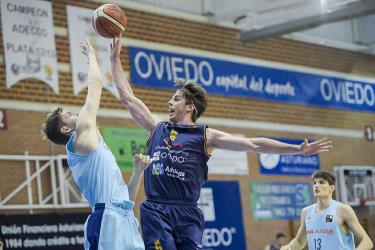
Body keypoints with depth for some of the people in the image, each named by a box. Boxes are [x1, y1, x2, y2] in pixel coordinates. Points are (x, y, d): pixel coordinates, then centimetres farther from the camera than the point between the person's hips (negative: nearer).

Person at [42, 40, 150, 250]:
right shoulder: (83, 136, 5)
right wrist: (91, 55, 23)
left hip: (124, 218, 9)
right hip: (108, 219, -9)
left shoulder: (95, 149, 29)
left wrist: (139, 170, 17)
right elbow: (96, 84, 9)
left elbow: (125, 196, 28)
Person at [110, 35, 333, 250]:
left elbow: (252, 144, 0)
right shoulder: (157, 128, 16)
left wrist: (298, 149, -7)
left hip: (187, 213, -2)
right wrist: (116, 58, 20)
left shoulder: (206, 136, 6)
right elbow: (128, 98, 20)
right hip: (155, 211, 2)